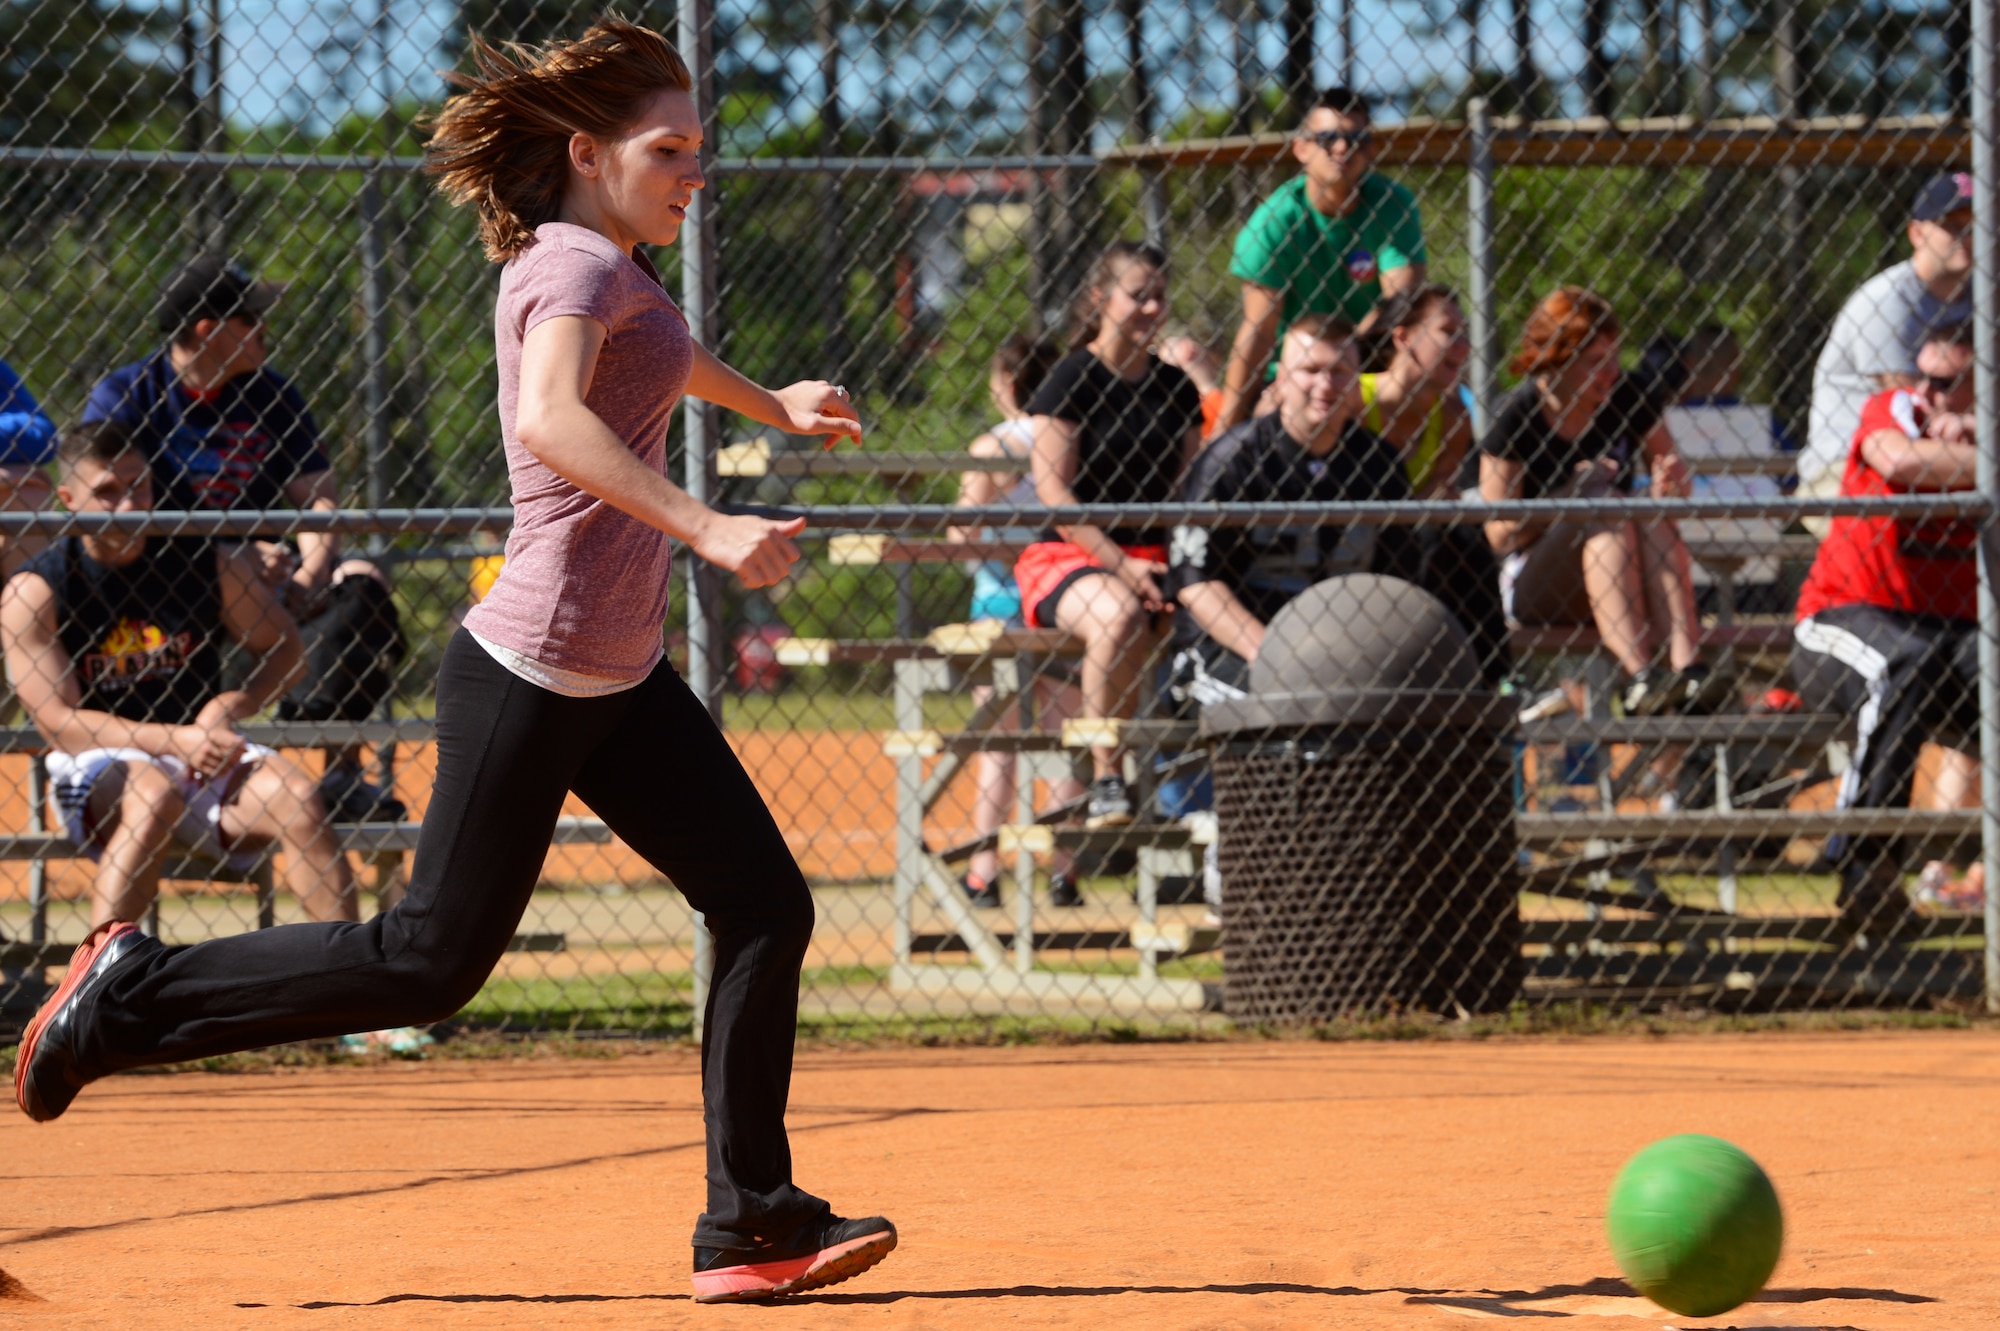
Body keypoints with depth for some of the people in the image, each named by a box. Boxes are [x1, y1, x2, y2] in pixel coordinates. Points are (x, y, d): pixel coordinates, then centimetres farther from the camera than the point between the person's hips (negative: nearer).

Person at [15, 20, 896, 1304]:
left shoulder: (611, 266, 13)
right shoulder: (576, 268, -17)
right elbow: (551, 417, -39)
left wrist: (770, 404, 53)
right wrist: (706, 528, -45)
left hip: (619, 680, 10)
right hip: (531, 677, -10)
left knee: (766, 908, 4)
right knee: (430, 960, -2)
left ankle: (752, 1224, 7)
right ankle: (133, 997, 13)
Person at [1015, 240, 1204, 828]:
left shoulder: (1174, 387, 15)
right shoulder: (1073, 378, -1)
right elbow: (1054, 490, -9)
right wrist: (1119, 565, -17)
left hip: (1156, 555, 5)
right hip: (1067, 556, -5)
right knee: (1119, 616, -39)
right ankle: (1105, 779, -30)